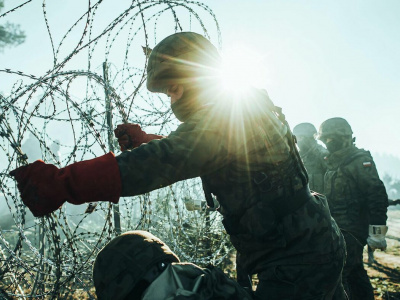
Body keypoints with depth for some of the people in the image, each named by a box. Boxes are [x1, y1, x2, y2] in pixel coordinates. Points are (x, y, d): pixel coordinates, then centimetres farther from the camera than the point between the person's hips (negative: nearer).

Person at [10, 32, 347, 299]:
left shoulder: (224, 119, -20)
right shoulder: (254, 106, 12)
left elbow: (162, 163, -35)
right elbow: (191, 150, 25)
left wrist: (61, 181, -36)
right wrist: (147, 140, 17)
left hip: (299, 263, -10)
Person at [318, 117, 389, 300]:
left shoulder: (360, 161, -12)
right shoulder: (334, 163, 16)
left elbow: (377, 195, -19)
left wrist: (376, 232, -22)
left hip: (351, 230, -9)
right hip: (339, 229, 9)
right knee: (355, 273, 17)